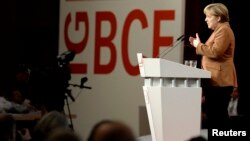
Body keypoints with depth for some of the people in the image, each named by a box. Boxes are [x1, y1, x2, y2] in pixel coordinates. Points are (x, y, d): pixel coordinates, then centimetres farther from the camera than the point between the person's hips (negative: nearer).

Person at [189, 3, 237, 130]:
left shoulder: (224, 30, -12)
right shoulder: (219, 31, 22)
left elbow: (215, 52, -23)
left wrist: (199, 46, -10)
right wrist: (198, 45, 16)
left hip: (219, 81, -11)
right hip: (215, 80, 11)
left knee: (217, 115, -12)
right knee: (213, 115, 10)